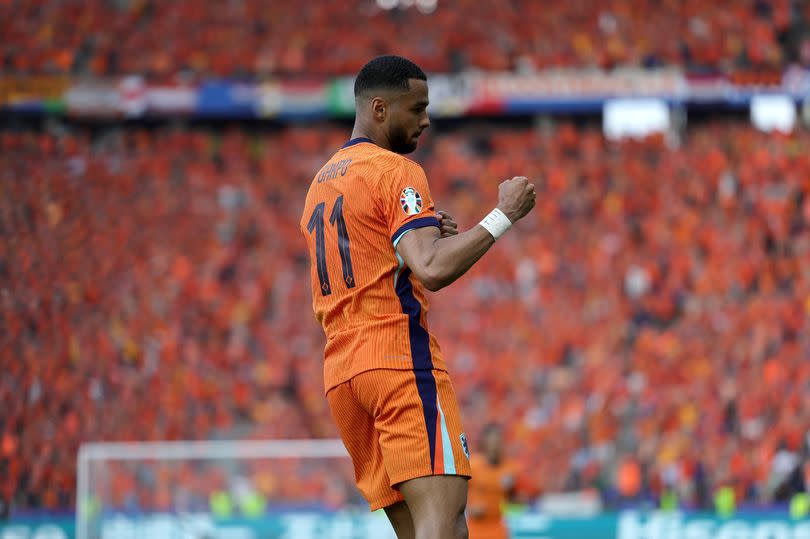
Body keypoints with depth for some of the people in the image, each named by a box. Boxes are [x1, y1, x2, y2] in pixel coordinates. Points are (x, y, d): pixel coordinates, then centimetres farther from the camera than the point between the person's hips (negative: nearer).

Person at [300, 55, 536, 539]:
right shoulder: (396, 171, -5)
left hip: (339, 371, 9)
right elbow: (433, 271, -20)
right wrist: (504, 215, -12)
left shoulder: (321, 183, 23)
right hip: (400, 358, -9)